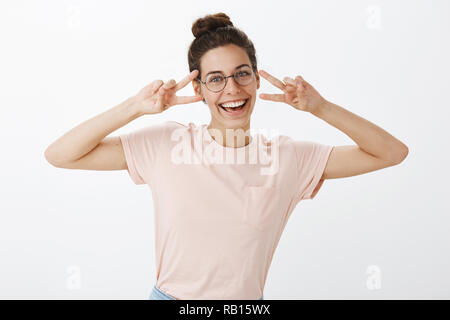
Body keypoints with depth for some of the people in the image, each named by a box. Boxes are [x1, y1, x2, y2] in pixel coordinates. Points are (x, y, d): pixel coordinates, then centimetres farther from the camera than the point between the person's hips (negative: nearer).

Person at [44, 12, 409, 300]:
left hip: (248, 296, 2)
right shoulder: (167, 143, -9)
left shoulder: (288, 157, -6)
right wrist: (135, 107, -22)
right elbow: (60, 154, -13)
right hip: (171, 294, -1)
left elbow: (392, 152, -5)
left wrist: (321, 107, -16)